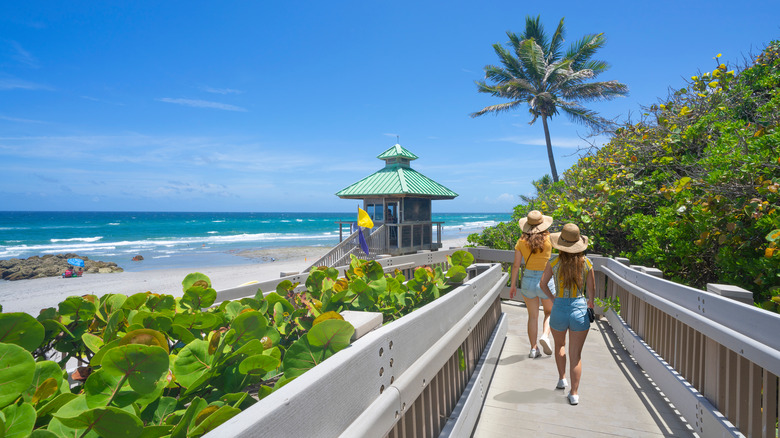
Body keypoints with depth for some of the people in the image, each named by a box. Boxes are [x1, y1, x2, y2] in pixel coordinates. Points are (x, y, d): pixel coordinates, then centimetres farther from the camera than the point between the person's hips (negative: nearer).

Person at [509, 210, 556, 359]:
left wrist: (513, 285, 4)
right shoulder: (548, 239, -11)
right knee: (550, 312, 21)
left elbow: (516, 265, -3)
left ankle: (533, 349, 12)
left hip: (527, 280, 2)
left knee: (533, 316, 12)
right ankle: (545, 335, -3)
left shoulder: (522, 241, -5)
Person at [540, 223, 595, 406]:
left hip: (559, 309, 0)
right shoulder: (587, 263, -7)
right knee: (576, 355, 8)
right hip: (579, 309, 0)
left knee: (559, 345, 28)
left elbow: (543, 284, 3)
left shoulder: (553, 264, -9)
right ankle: (574, 393, 10)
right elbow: (591, 289, 0)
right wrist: (590, 302, 21)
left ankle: (562, 378, 33)